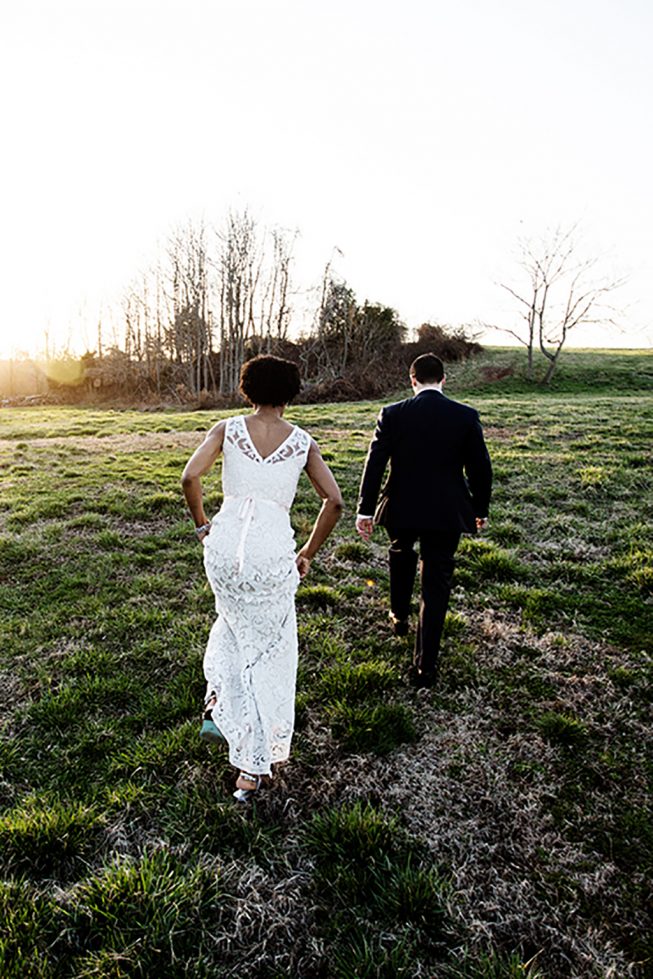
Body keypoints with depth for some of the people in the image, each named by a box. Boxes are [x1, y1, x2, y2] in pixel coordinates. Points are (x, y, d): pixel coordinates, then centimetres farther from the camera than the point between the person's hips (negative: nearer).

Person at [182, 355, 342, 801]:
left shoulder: (228, 429, 3)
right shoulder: (302, 441, 3)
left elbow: (190, 476, -10)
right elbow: (334, 501, -2)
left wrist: (202, 523, 6)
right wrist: (308, 553, 7)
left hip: (224, 543, 2)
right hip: (272, 550, -1)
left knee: (234, 620, 34)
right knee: (268, 653, 13)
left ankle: (217, 704, 25)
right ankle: (252, 770, 19)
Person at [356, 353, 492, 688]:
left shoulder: (392, 414, -7)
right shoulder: (466, 416, -5)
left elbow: (374, 463, -8)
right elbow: (480, 468, 0)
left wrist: (365, 510, -2)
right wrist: (481, 509, 13)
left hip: (401, 510, 1)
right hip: (447, 514, 0)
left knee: (401, 554, 32)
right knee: (436, 588, 7)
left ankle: (399, 616, 46)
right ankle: (425, 666, 11)